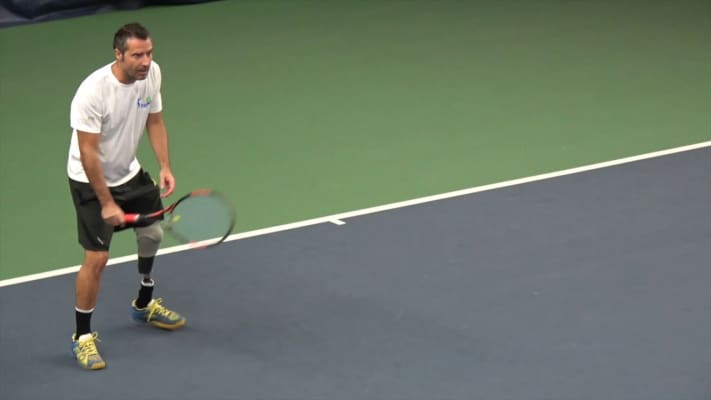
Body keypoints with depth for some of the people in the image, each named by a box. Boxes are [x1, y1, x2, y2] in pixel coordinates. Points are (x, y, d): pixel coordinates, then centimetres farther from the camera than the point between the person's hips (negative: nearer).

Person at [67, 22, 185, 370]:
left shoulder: (151, 73, -13)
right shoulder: (93, 92, -33)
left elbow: (154, 121, 2)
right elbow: (88, 153, -28)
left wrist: (165, 167, -9)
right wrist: (107, 203, -25)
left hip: (129, 172, 7)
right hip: (91, 181, -7)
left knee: (153, 234, 19)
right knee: (97, 258, -10)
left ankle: (144, 305, 45)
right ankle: (82, 337, 7)